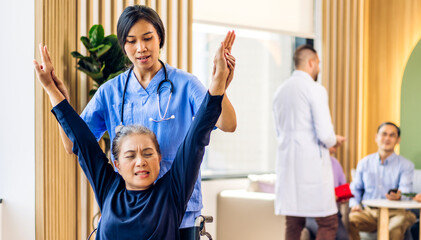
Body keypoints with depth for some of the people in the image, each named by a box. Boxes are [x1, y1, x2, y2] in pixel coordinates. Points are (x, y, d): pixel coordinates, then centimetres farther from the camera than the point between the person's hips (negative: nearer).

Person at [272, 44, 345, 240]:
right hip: (312, 165, -7)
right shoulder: (315, 90, -9)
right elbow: (325, 134, -17)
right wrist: (334, 141, 7)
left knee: (293, 224, 11)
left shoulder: (280, 91, 13)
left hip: (287, 165, 7)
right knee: (328, 223, -1)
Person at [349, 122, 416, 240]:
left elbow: (405, 189, -7)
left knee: (397, 226, -38)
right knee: (349, 220, -31)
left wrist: (398, 195, -33)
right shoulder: (364, 163, 17)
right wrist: (355, 204, -2)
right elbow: (355, 188, 20)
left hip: (394, 213, -2)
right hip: (368, 212, 2)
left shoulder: (406, 165, 8)